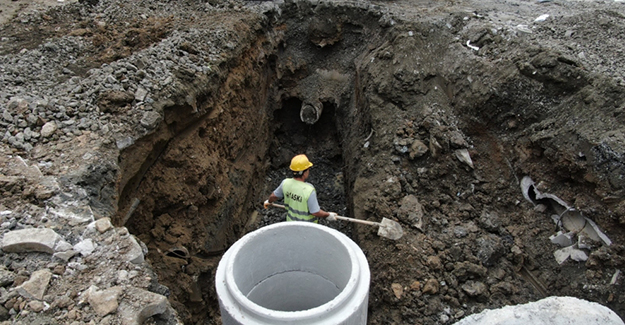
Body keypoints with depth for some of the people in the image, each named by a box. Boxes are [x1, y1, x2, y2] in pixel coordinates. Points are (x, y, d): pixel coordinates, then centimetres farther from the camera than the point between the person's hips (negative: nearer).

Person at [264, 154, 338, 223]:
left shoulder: (286, 183, -16)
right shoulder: (309, 191, -33)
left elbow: (274, 196, 3)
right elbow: (316, 212, -25)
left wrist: (269, 201, 25)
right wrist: (328, 215, -8)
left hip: (291, 220, 5)